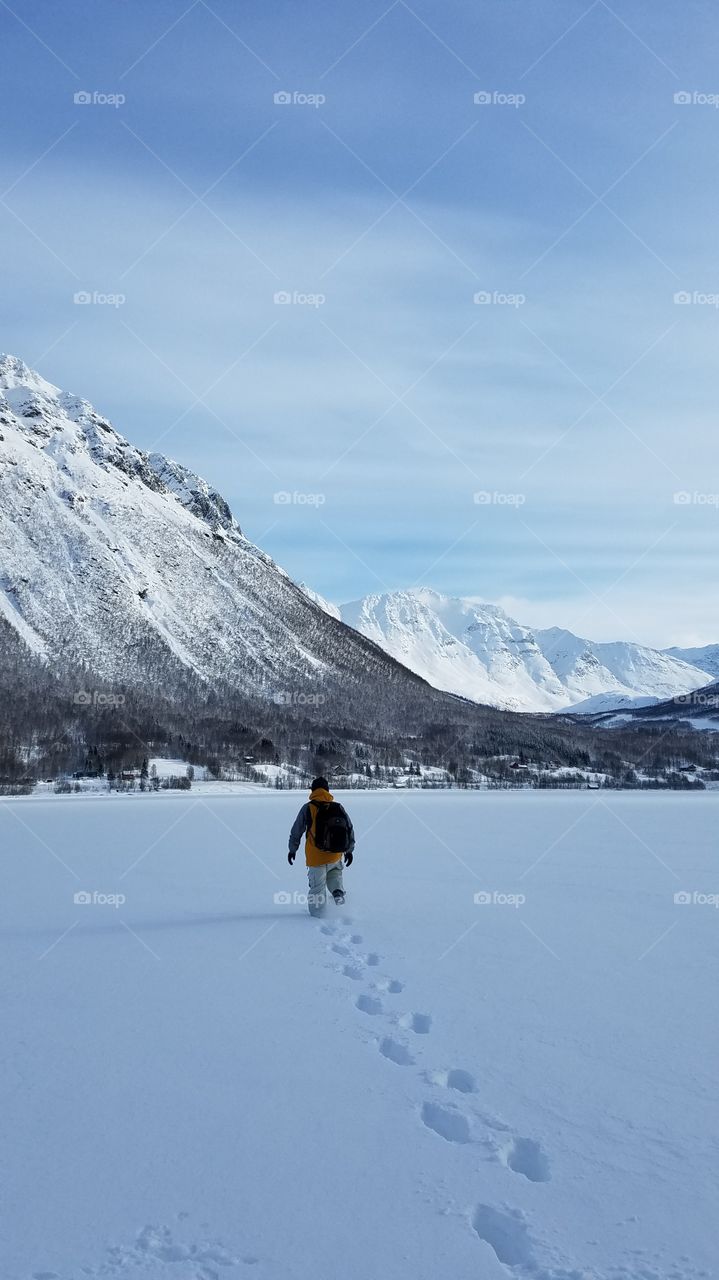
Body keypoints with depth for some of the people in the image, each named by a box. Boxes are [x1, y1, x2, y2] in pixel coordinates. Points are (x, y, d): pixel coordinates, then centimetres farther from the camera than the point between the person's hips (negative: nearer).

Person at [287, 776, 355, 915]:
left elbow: (296, 831, -2)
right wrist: (349, 850, 20)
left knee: (317, 888, 9)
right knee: (334, 873, 31)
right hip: (336, 857, 3)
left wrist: (292, 849, 12)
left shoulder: (308, 808, -9)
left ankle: (316, 915, 12)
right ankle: (338, 891, 6)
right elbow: (350, 830, 8)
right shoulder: (339, 808, -1)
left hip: (316, 858, -3)